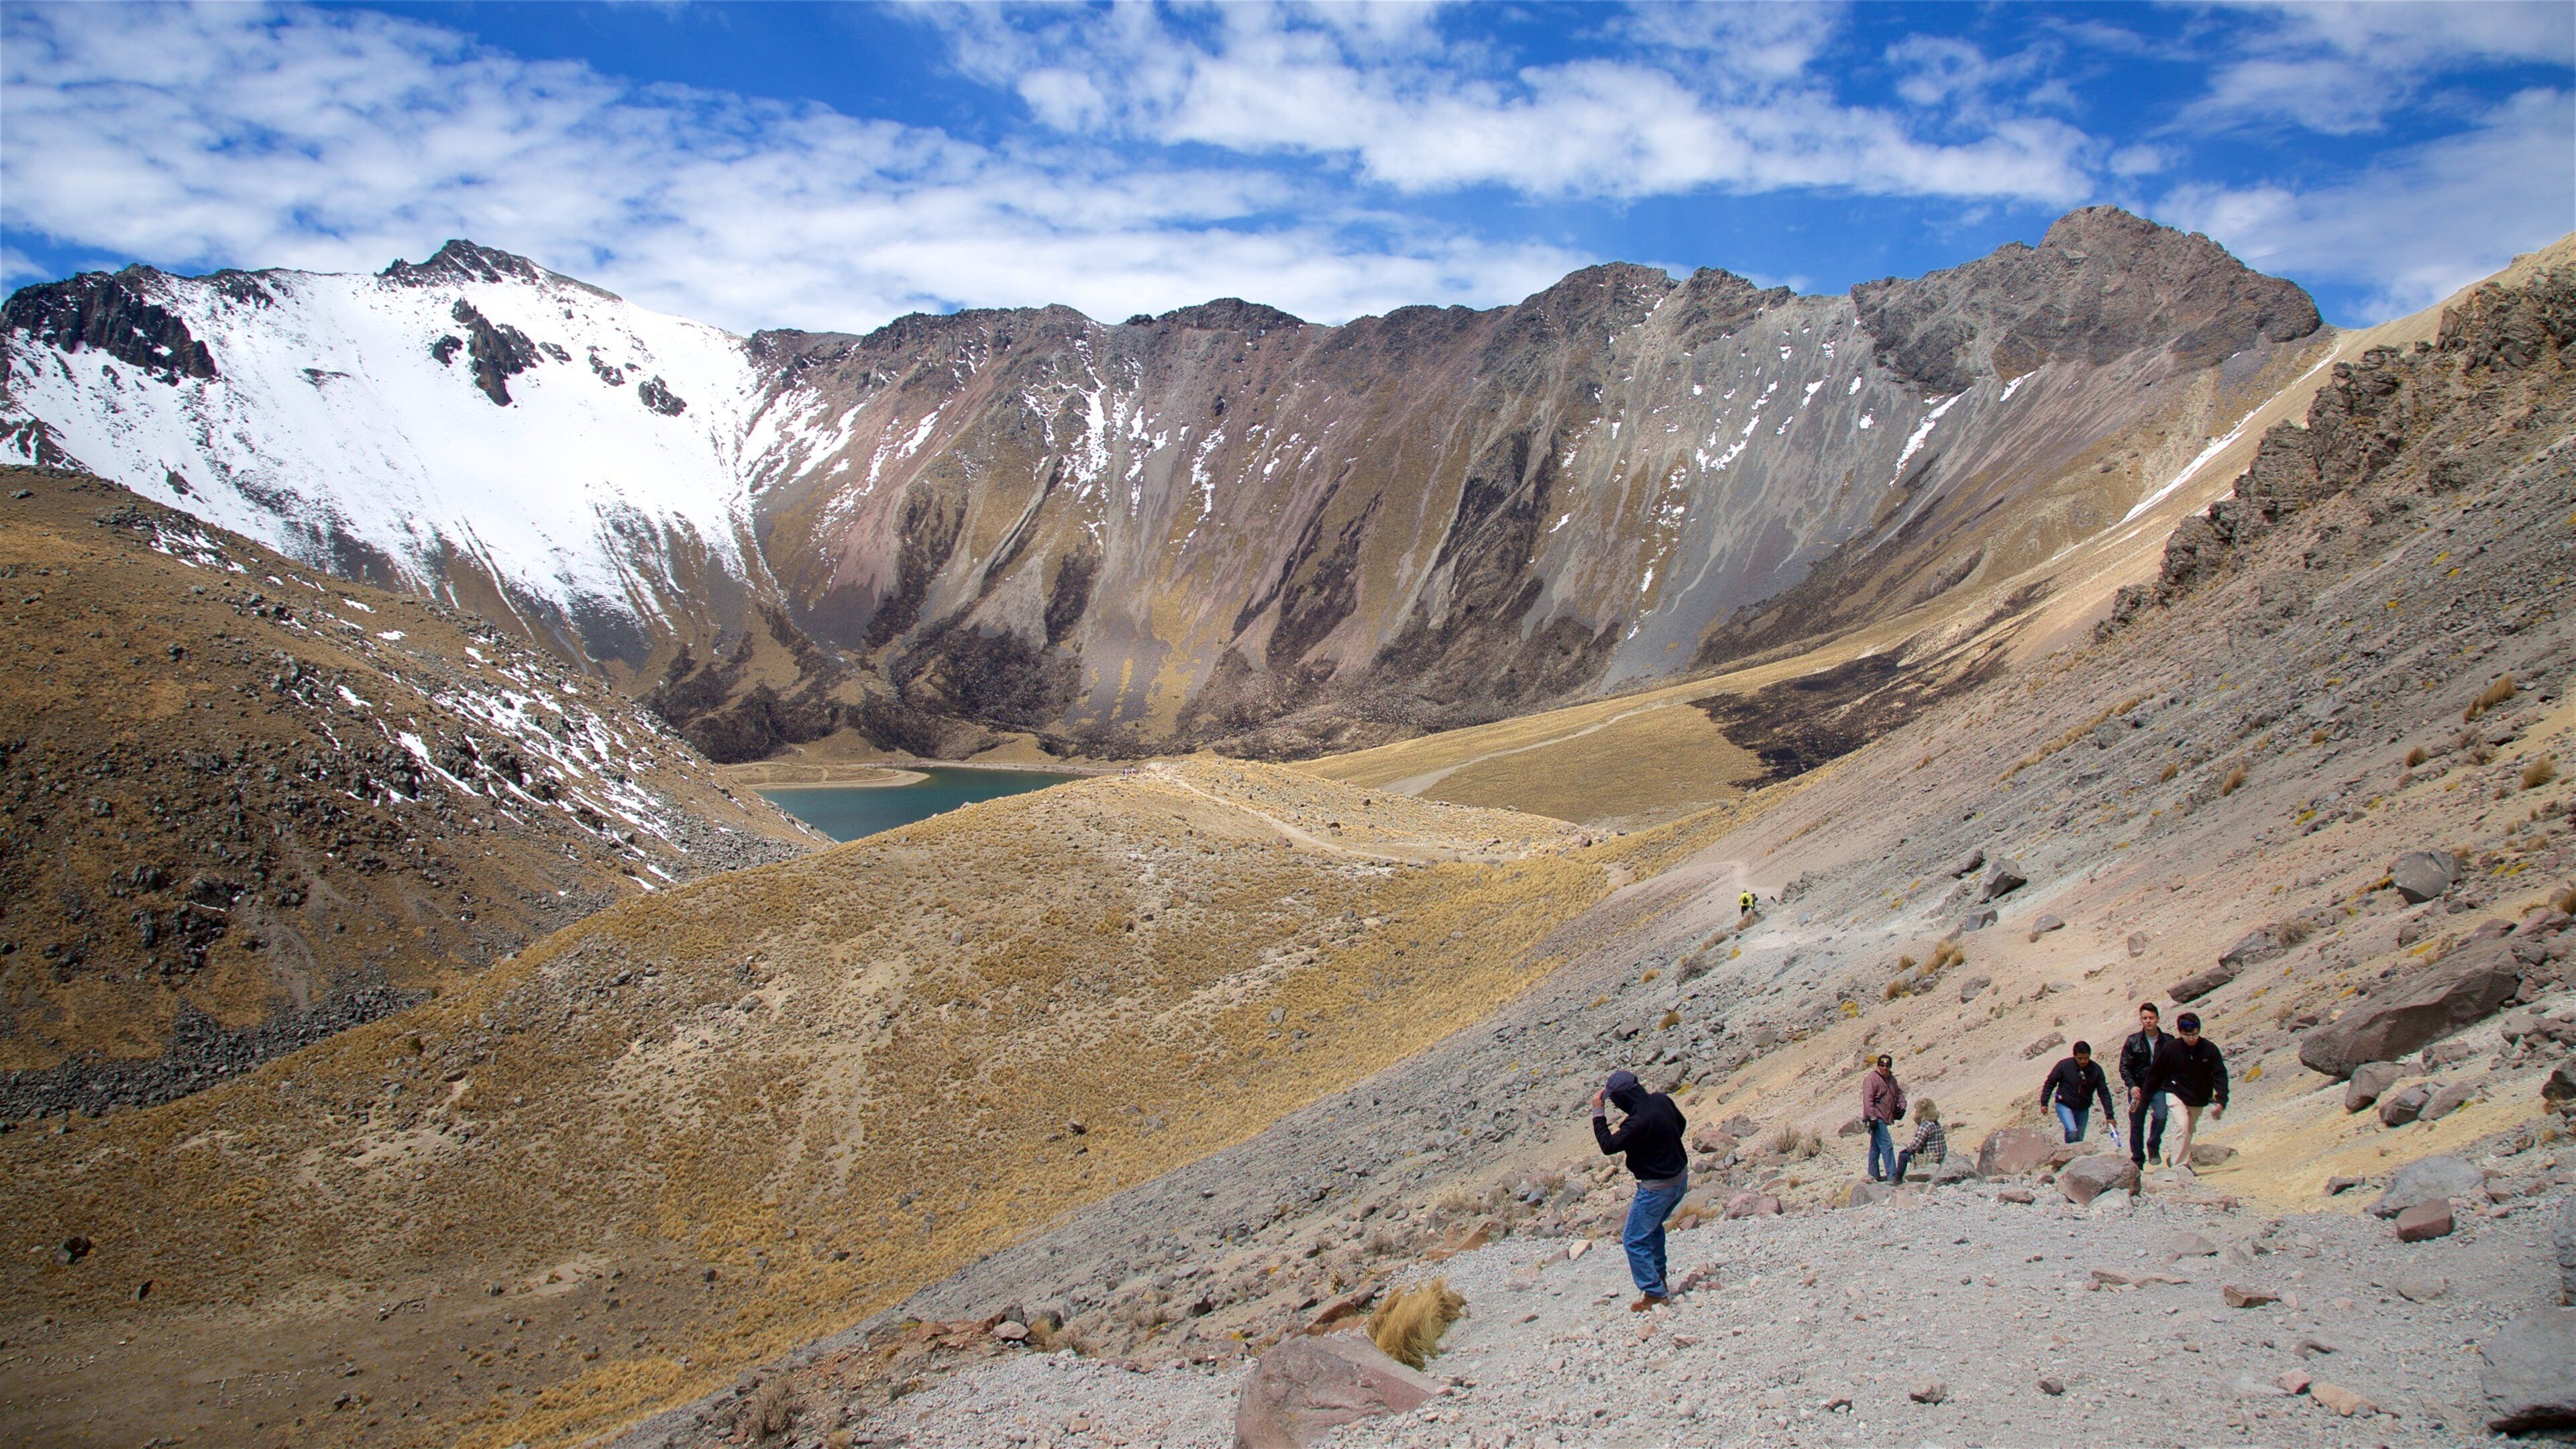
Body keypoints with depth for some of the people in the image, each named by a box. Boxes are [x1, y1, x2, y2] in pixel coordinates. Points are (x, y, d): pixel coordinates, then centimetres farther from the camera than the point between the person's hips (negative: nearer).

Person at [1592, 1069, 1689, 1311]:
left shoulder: (1640, 1121, -31)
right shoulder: (1662, 1100, -5)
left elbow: (1608, 1146, -23)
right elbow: (1681, 1125, 13)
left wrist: (1597, 1112, -19)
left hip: (1657, 1188, -9)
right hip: (1680, 1177, 9)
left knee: (1634, 1241, 2)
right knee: (1653, 1226, 30)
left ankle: (1654, 1293, 5)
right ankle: (1659, 1277, 43)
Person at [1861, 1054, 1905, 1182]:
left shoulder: (1891, 1079, 15)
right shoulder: (1871, 1079, -13)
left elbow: (1899, 1093, 28)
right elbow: (1868, 1100, -19)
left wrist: (1902, 1107, 10)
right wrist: (1872, 1118, -24)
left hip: (1884, 1118, 9)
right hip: (1877, 1118, -9)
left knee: (1876, 1147, 14)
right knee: (1887, 1145, -14)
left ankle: (1874, 1175, 19)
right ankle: (1892, 1175, -17)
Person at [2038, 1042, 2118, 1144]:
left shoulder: (2096, 1070, -11)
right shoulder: (2064, 1065, -18)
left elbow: (2104, 1093, -7)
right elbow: (2050, 1083, -6)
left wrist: (2109, 1115, -9)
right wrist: (2044, 1103, -8)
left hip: (2083, 1109, 3)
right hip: (2064, 1106, -3)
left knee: (2079, 1138, 10)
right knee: (2072, 1131, -25)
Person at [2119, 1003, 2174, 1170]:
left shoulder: (2168, 1042, -1)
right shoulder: (2133, 1041, -2)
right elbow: (2124, 1066, -3)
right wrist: (2132, 1086, -16)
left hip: (2159, 1087, 0)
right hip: (2138, 1088, 0)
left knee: (2160, 1117, -23)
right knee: (2136, 1125, 3)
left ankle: (2153, 1145, 6)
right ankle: (2138, 1161, 17)